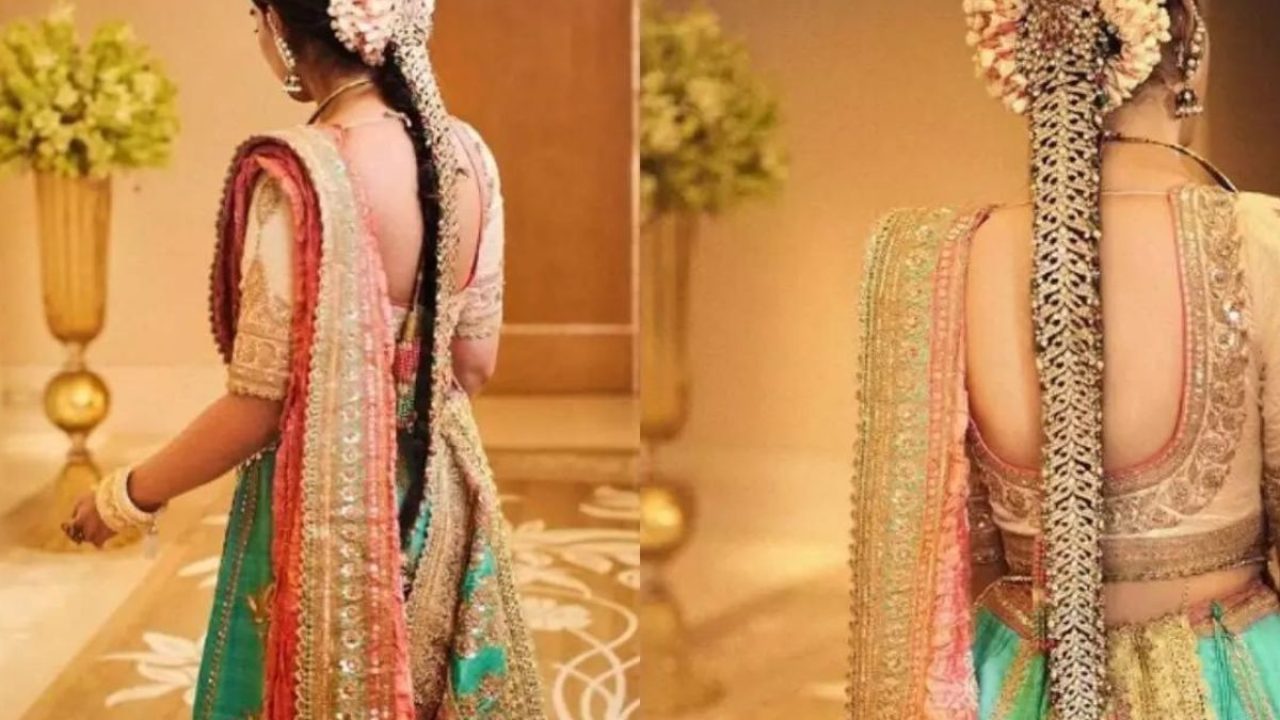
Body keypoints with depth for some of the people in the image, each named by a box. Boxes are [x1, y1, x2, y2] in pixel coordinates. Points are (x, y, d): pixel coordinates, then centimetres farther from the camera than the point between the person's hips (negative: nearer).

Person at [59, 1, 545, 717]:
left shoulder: (294, 178, -23)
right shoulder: (466, 153, -4)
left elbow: (260, 406, -19)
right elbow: (476, 362, 4)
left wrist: (127, 495, -4)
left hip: (328, 505, -6)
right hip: (440, 490, 6)